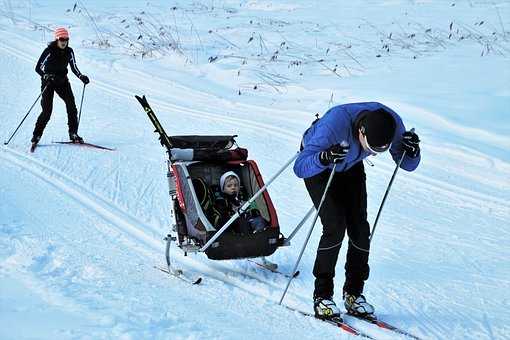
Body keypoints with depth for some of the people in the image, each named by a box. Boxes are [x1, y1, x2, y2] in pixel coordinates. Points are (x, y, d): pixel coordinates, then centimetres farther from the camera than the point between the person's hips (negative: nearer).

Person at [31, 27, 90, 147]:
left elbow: (74, 68, 11)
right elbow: (38, 68, -17)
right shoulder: (49, 51, -15)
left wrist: (82, 77, -6)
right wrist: (46, 76, -35)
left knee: (71, 106, -10)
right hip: (48, 82, -4)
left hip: (62, 81, 4)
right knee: (47, 111, -10)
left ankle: (73, 134, 1)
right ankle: (37, 135, 4)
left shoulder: (69, 52, -1)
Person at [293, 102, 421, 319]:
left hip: (351, 167, 4)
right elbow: (299, 167, -41)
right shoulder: (334, 124, -43)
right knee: (335, 227, -18)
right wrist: (324, 158, -60)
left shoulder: (392, 123, -29)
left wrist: (412, 150, -38)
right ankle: (322, 296, -6)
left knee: (359, 227, -7)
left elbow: (407, 164, -15)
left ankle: (354, 294, 7)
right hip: (316, 164, -4)